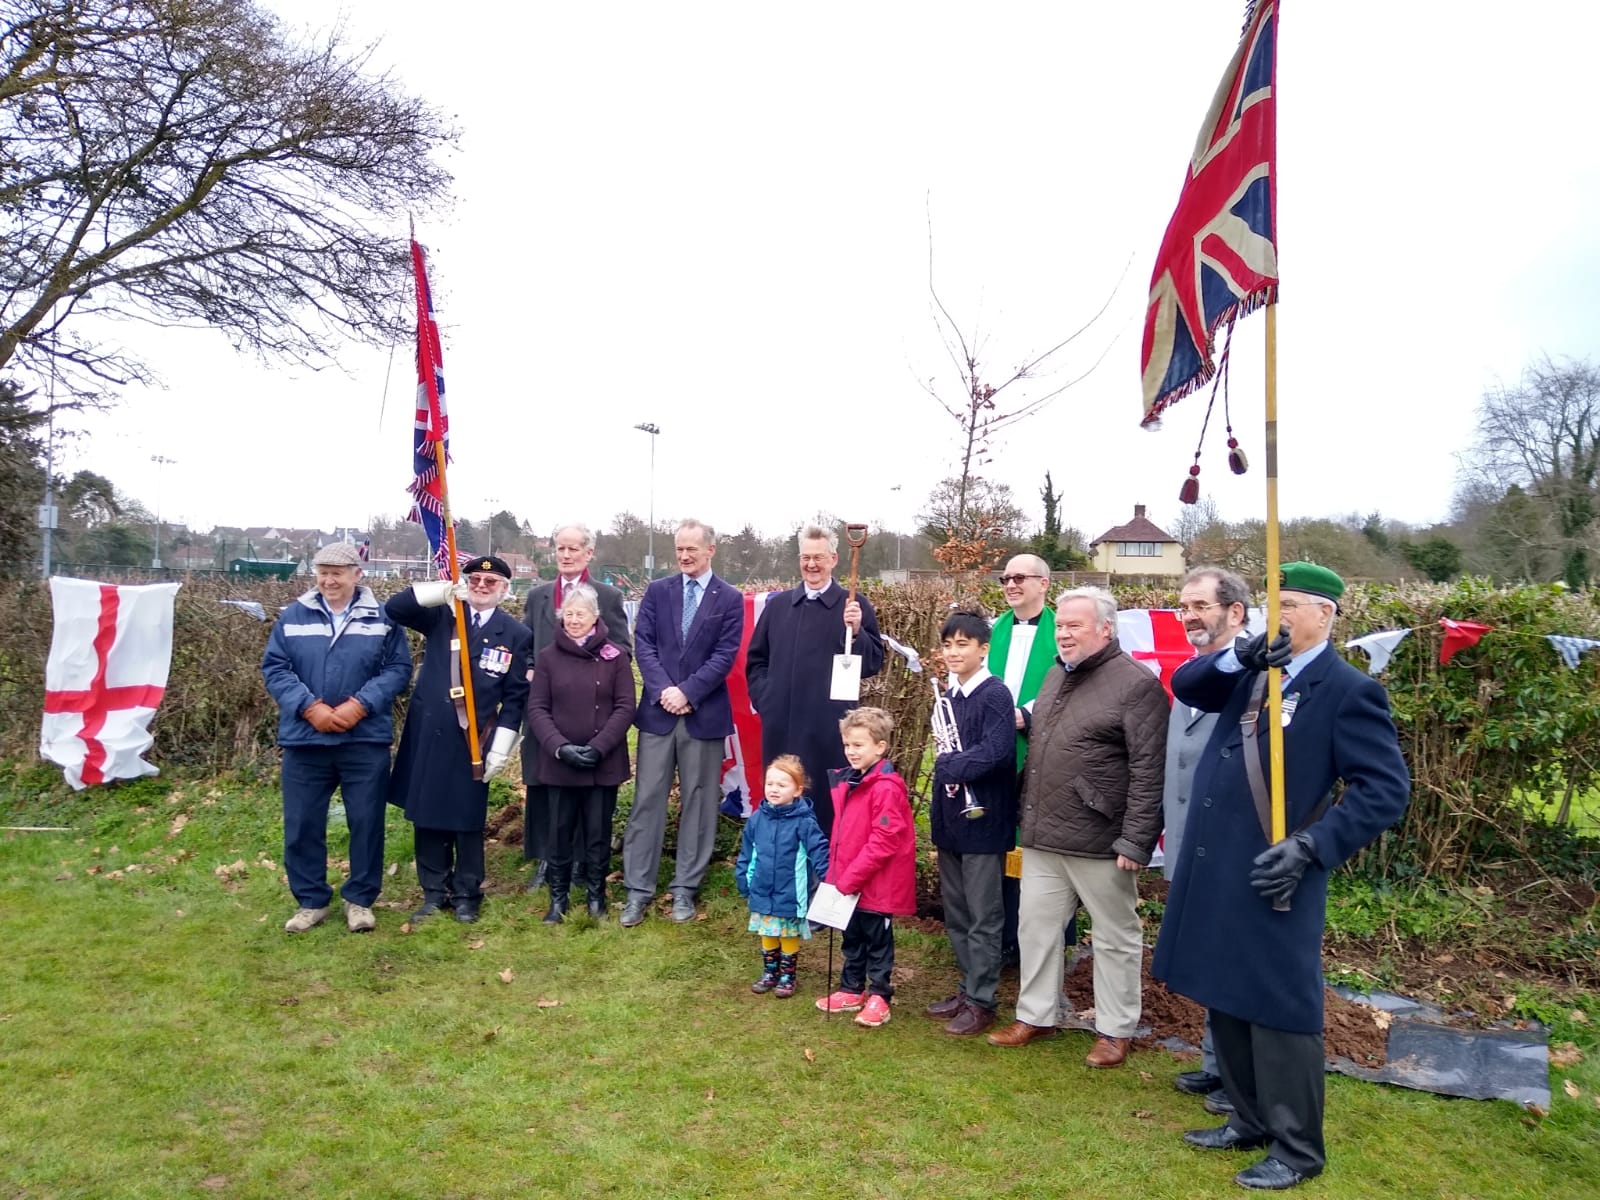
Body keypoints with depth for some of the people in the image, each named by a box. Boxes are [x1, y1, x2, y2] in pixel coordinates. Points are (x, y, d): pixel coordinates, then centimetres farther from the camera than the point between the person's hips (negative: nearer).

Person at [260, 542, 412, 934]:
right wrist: (310, 707, -13)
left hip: (365, 741, -1)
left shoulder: (382, 618, 2)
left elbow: (398, 668, -3)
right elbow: (274, 668, 1)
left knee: (366, 822, 5)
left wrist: (359, 705, -16)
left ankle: (360, 899, 21)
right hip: (304, 740, 2)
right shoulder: (293, 616, 5)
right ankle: (311, 901, 24)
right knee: (302, 825, 8)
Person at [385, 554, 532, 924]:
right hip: (428, 734, 2)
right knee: (427, 817, 11)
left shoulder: (515, 634, 0)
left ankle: (466, 896, 22)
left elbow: (515, 696, -1)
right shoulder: (442, 615, 4)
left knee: (468, 821, 8)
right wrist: (443, 590, -23)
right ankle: (433, 892, 25)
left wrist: (501, 746, -7)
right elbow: (393, 608, -10)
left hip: (473, 739, -2)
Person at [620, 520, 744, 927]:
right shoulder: (657, 591, 7)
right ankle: (638, 888, 10)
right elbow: (643, 644, 0)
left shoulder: (730, 599, 2)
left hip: (705, 714, -1)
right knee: (647, 800, 3)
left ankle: (685, 889, 16)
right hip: (658, 710, 1)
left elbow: (725, 656, -6)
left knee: (698, 802, 5)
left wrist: (687, 692, -15)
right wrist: (664, 689, -13)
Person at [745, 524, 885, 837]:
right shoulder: (777, 604, 12)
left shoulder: (854, 605, 0)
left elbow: (873, 664, -4)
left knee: (828, 805, 1)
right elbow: (755, 659, 20)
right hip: (780, 726, 4)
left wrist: (856, 631, -20)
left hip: (829, 729, -4)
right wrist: (763, 697, 7)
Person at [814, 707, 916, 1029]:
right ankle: (852, 990, 34)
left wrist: (851, 878, -21)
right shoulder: (846, 781, 6)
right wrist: (835, 875, 11)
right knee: (852, 939, 20)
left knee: (878, 942, 8)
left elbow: (883, 842, -24)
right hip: (848, 882, 8)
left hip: (877, 885, -8)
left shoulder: (886, 788, -21)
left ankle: (879, 997, 21)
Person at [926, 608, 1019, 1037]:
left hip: (984, 819, -8)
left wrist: (949, 765, -15)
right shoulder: (949, 695, 10)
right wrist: (937, 815, 6)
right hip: (951, 818, 8)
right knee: (955, 912, 16)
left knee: (983, 916, 4)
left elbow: (996, 752, -26)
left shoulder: (995, 694, -13)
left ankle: (981, 1000, 15)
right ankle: (968, 988, 30)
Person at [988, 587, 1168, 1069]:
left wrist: (1135, 841, -18)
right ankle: (1035, 1016, 30)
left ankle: (1115, 1030, 25)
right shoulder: (1055, 676, 13)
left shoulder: (1136, 684, -12)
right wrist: (1027, 817, 17)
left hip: (1099, 842, -7)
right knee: (1036, 926, 15)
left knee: (1115, 937, 10)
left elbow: (1149, 771, -15)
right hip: (1042, 837, 7)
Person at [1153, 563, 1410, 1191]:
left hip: (1269, 876, -7)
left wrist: (1310, 847, -22)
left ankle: (1297, 1148, 22)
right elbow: (1184, 685, 5)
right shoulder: (1250, 672, 9)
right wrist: (1238, 656, -13)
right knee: (1226, 1001, 18)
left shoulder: (1348, 689, -11)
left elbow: (1386, 787, -14)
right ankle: (1250, 1121, 35)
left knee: (1277, 1011, 4)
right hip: (1214, 870, 7)